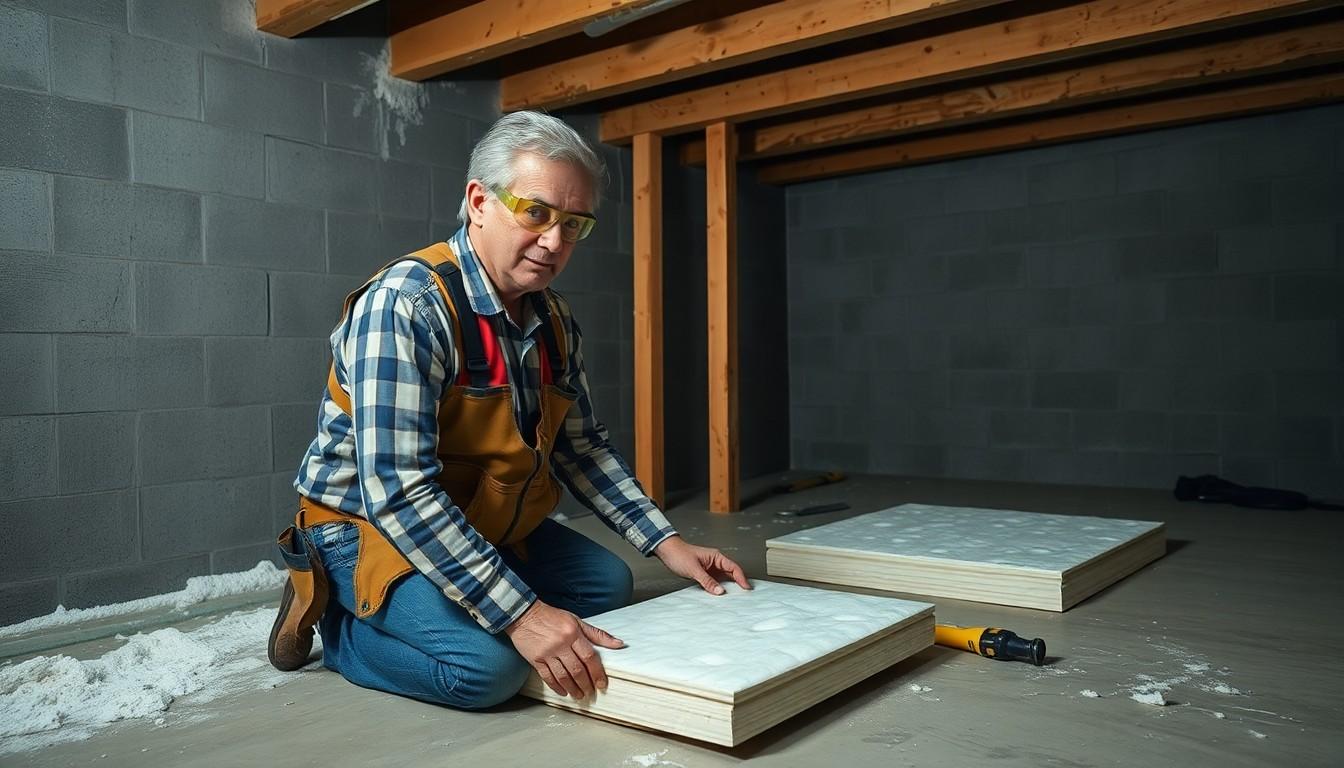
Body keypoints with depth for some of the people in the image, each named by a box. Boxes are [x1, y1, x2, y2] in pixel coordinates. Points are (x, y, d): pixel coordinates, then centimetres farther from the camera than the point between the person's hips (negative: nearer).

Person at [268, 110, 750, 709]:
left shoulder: (554, 321, -1)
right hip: (371, 526, -8)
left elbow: (582, 446, 9)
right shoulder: (406, 304, -27)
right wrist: (520, 611, -34)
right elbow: (396, 488, -33)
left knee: (608, 583, 7)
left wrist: (665, 543, 1)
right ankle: (335, 616, 1)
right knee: (490, 663, -28)